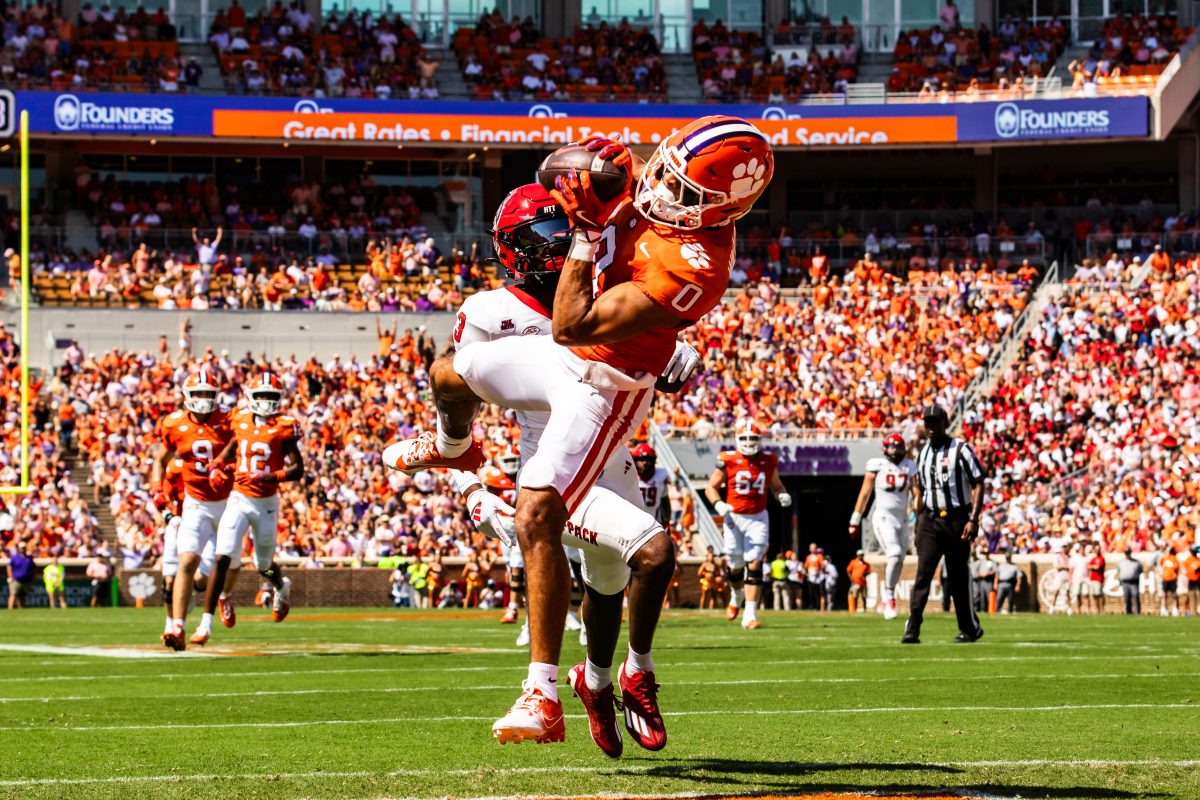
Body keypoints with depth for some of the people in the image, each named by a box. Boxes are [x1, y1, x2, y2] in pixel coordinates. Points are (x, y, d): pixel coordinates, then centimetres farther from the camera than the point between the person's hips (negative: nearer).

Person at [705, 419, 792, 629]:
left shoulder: (768, 461, 2)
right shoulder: (728, 461, -6)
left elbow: (776, 486, 15)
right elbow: (711, 487, 0)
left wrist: (782, 496, -8)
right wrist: (718, 504, -19)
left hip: (758, 519, 1)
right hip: (734, 518, -1)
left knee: (754, 566, -10)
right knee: (736, 566, 10)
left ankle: (750, 615, -12)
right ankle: (736, 596, 44)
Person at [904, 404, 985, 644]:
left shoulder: (961, 450, -6)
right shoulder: (923, 453, 12)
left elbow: (978, 485, -8)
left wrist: (973, 520, -16)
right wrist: (919, 522, 16)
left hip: (957, 520, -4)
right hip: (930, 521, 4)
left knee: (958, 577, 3)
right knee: (923, 575, -7)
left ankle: (971, 628, 18)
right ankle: (912, 630, -15)